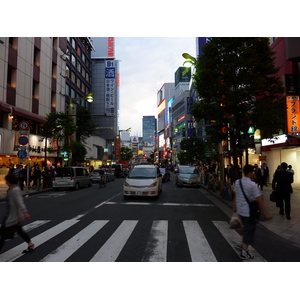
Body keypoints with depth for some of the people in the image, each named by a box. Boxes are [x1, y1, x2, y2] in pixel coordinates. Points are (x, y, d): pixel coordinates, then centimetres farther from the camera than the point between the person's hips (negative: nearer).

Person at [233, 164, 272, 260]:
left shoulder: (237, 182, 1)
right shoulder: (252, 185, -21)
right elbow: (259, 200, -20)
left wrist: (235, 207, 20)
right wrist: (266, 213, -15)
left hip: (240, 210, 7)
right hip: (249, 212, -7)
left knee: (246, 227, 27)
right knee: (249, 231, 7)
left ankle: (243, 244, 35)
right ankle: (244, 252, 15)